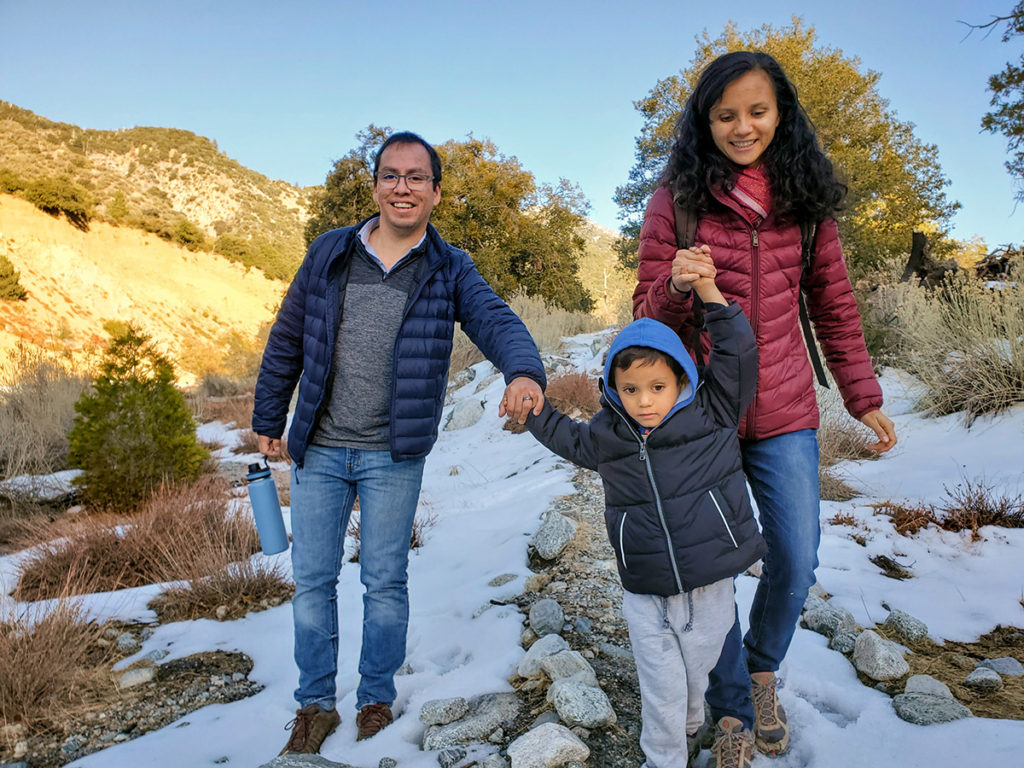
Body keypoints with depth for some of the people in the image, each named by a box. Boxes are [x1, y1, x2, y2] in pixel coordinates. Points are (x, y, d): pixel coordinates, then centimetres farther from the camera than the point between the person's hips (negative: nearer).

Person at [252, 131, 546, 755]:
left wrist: (524, 370, -43)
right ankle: (316, 703, 30)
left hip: (394, 458, -2)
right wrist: (269, 418, 11)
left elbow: (496, 320, -21)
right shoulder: (330, 253, 2)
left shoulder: (449, 269, -3)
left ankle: (377, 699, 32)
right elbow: (287, 341, 9)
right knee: (312, 580, 10)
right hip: (319, 451, 2)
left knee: (385, 583, 10)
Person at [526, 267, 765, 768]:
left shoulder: (713, 413, -5)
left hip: (710, 589, 0)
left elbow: (737, 349, -11)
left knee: (696, 678, 20)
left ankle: (689, 728, 51)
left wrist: (705, 286, -19)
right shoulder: (607, 435, 0)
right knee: (661, 694, 7)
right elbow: (569, 440, 22)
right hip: (646, 597, 1)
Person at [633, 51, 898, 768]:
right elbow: (649, 314, -4)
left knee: (797, 562, 7)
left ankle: (763, 664, 39)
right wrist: (678, 285, -27)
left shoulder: (803, 196, 3)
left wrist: (864, 397, 12)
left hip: (784, 413, 2)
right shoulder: (677, 198, -5)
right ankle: (733, 707, 31)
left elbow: (834, 303, 11)